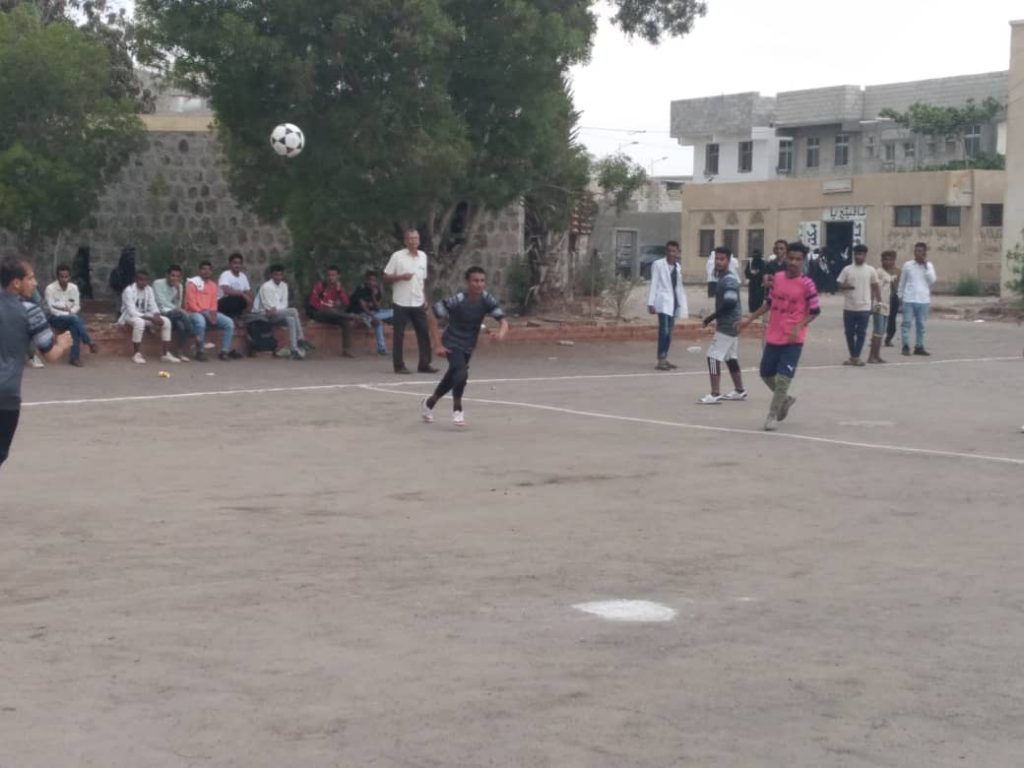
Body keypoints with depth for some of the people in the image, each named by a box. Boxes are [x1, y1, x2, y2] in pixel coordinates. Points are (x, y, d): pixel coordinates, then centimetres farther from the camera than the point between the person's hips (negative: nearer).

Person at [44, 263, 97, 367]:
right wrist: (67, 313, -22)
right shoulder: (50, 288, -12)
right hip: (55, 318, -4)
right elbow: (51, 309, -15)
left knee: (75, 326, -32)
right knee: (75, 319, -34)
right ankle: (90, 343, -28)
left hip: (71, 317, 4)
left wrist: (70, 311, -16)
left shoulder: (74, 287, 1)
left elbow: (77, 306, 5)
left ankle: (75, 357, -27)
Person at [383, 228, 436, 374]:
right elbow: (386, 277, -4)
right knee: (399, 334, 0)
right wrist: (401, 276, -19)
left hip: (418, 303, 5)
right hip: (401, 302, -5)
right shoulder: (397, 256, -5)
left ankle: (424, 364, 9)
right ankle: (399, 365, 6)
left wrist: (424, 298, 13)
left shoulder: (423, 256, 10)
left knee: (424, 332, 2)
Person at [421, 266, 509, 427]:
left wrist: (501, 333, -42)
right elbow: (432, 317, -19)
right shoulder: (456, 301, -26)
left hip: (468, 347, 5)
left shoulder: (487, 300, -15)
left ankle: (429, 403, 45)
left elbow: (503, 321, -17)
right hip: (452, 344, -5)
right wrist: (437, 345, -21)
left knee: (452, 379, 19)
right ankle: (457, 409, -3)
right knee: (462, 373, -27)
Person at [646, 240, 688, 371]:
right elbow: (653, 284, -6)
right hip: (663, 302, -6)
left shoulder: (678, 267, 13)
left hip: (674, 302, 6)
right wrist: (651, 303, -11)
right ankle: (660, 361, -14)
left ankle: (664, 359, 16)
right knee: (664, 331, -14)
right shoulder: (658, 264, -4)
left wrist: (682, 305, 14)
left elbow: (679, 286, 17)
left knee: (669, 332, 9)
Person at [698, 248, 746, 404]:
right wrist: (715, 318, 8)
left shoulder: (729, 280, -16)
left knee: (713, 357, -12)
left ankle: (715, 394, -13)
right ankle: (739, 391, 27)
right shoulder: (722, 278, 15)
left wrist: (712, 317, -18)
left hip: (727, 325, -10)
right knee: (731, 358, 17)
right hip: (730, 325, 10)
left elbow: (729, 303, -26)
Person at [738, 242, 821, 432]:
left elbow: (815, 311, -9)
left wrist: (799, 326, -21)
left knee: (783, 379, -8)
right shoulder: (777, 278, 4)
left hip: (793, 340, -6)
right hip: (773, 336, 6)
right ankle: (785, 399, 38)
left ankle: (773, 416, 3)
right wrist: (750, 319, 15)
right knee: (766, 374, 13)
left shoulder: (807, 284, -11)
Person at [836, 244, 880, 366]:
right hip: (849, 307, 1)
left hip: (864, 307, -1)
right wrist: (846, 286, -19)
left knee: (861, 333, -2)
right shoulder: (847, 269, 2)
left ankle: (856, 357, 3)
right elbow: (838, 285, 2)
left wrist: (877, 301, 4)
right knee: (849, 333, 6)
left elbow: (875, 287, 8)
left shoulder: (871, 270, 2)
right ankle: (852, 356, 17)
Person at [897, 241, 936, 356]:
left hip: (923, 300, 1)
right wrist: (900, 296, 8)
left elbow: (932, 281, -6)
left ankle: (919, 346, 11)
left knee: (921, 324, 6)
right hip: (909, 299, -1)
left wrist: (926, 266, -9)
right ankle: (906, 346, 0)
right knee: (907, 322, -4)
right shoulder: (907, 265, 3)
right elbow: (902, 282, 9)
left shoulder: (929, 266, 6)